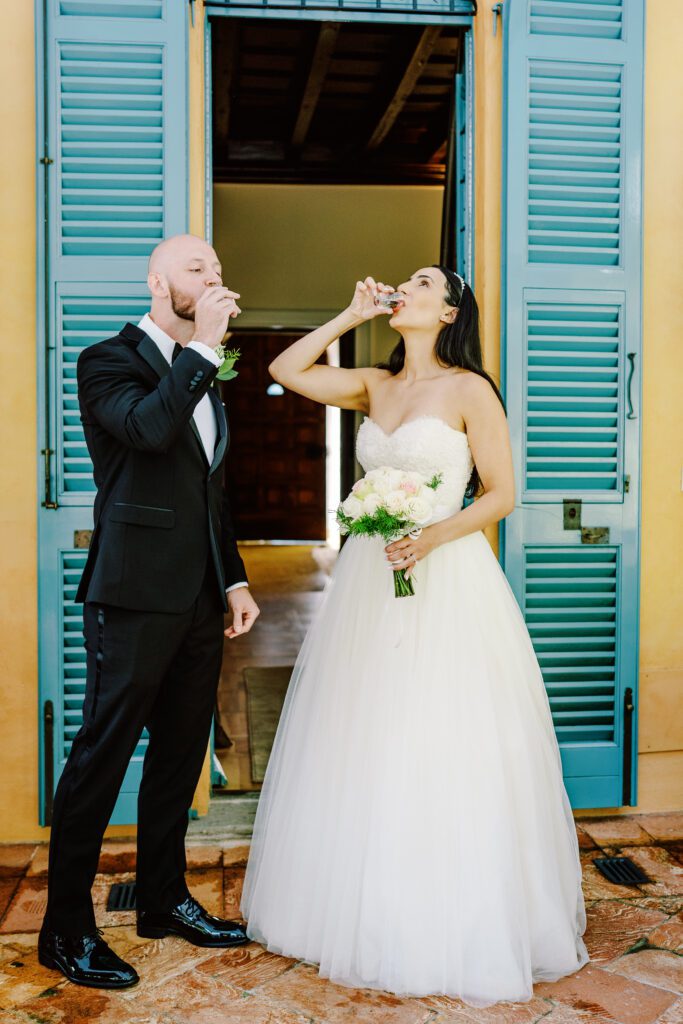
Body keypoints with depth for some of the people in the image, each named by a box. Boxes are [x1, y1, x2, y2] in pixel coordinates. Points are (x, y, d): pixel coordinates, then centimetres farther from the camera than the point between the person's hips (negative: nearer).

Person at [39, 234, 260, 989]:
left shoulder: (202, 377, 17)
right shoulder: (108, 361, -5)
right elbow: (151, 426, -27)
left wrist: (233, 580, 15)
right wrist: (203, 346, -18)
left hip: (199, 602, 8)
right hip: (134, 599, -8)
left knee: (180, 755, 15)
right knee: (101, 757, 0)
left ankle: (163, 898, 32)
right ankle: (66, 929, 14)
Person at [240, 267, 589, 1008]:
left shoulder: (469, 390, -4)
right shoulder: (375, 386, 12)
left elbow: (500, 493, -6)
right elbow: (287, 370, 9)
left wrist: (434, 536, -20)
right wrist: (353, 314, 8)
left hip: (445, 585, -5)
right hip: (368, 583, 6)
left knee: (439, 754, -1)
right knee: (363, 749, 11)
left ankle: (453, 932, 17)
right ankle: (365, 914, 28)